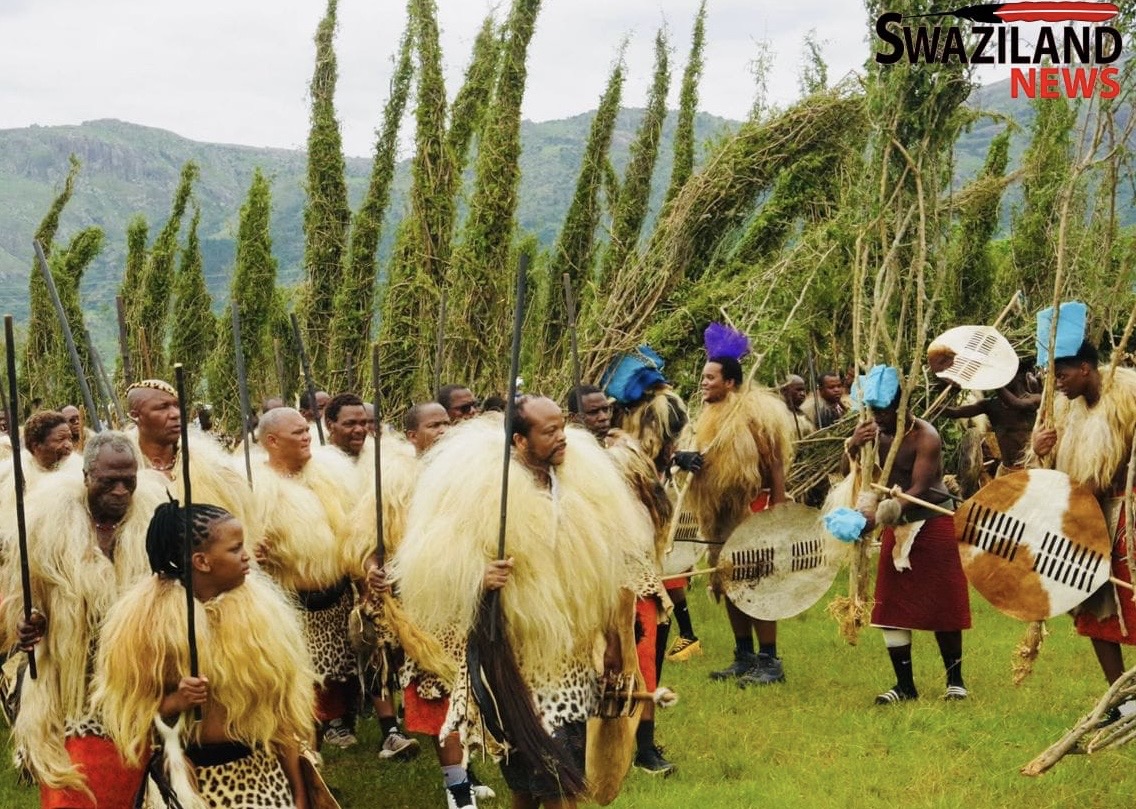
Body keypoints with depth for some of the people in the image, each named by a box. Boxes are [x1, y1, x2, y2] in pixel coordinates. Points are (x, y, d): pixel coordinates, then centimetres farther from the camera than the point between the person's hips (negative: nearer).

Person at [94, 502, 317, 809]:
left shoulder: (260, 607, 0)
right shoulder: (153, 617, -9)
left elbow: (281, 705, 5)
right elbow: (132, 713, -4)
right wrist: (175, 702, -23)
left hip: (262, 773, 3)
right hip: (191, 779, -3)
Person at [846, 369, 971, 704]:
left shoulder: (925, 437, -18)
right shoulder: (875, 432, 1)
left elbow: (918, 491, -27)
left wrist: (880, 514, -39)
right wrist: (852, 445, -18)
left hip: (932, 524, -6)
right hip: (897, 528, 6)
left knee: (942, 604, 0)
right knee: (890, 608, 1)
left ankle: (955, 680, 15)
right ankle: (904, 685, 8)